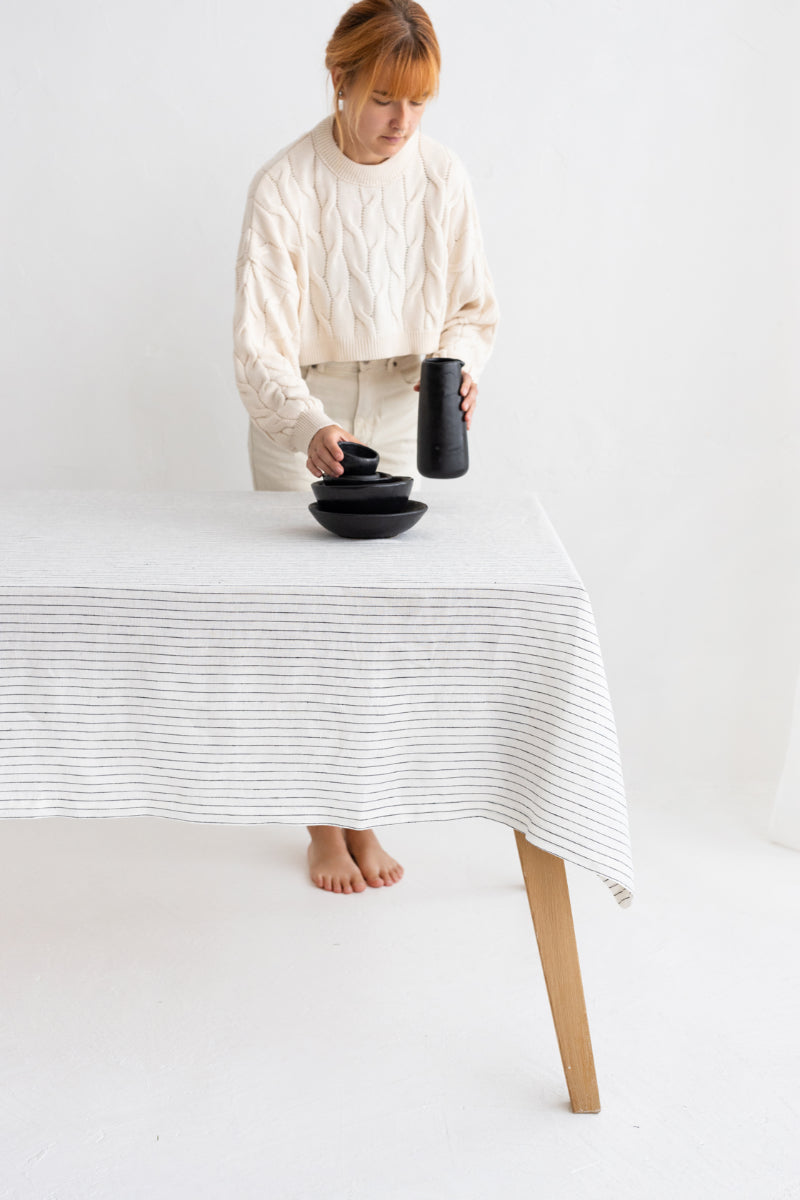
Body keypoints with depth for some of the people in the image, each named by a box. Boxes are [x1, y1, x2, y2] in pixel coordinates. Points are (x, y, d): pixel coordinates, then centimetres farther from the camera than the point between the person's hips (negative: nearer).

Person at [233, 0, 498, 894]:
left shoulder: (441, 175, -5)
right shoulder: (284, 187, -17)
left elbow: (472, 306, 6)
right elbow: (259, 344, -21)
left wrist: (460, 366, -16)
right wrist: (309, 427, -39)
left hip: (400, 416, 3)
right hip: (303, 422, -3)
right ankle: (325, 825, 19)